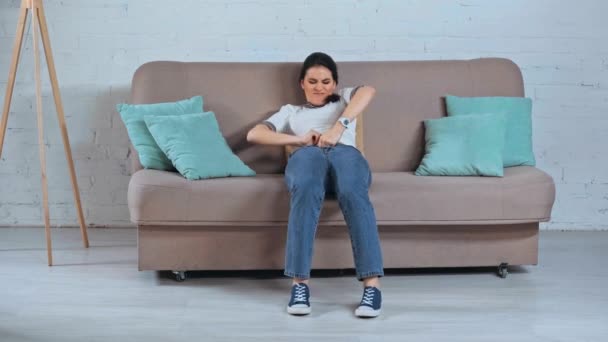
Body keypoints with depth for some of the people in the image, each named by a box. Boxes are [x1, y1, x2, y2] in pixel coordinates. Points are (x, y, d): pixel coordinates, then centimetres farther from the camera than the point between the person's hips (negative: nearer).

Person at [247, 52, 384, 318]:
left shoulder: (344, 99, 37)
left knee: (353, 194, -39)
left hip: (345, 153, 0)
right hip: (307, 155, 0)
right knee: (306, 190, -40)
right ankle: (299, 283, -45)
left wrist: (338, 128, -9)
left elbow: (368, 91, 10)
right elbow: (254, 135, 19)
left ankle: (372, 285, -48)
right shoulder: (290, 112, 38)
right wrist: (299, 139, 2)